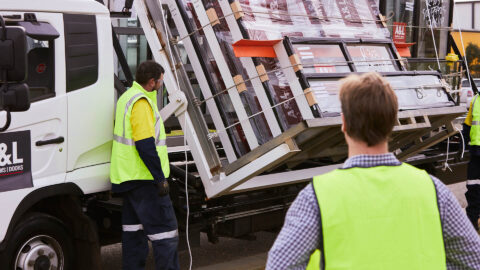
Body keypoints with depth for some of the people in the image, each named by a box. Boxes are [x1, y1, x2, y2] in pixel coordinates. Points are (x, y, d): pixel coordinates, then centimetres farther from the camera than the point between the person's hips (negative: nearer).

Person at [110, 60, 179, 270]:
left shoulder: (127, 97, 15)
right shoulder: (142, 102, -18)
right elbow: (145, 144, -24)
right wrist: (160, 178, -20)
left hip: (127, 177, 11)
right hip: (144, 178, -11)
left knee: (134, 229, 14)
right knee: (164, 230, -7)